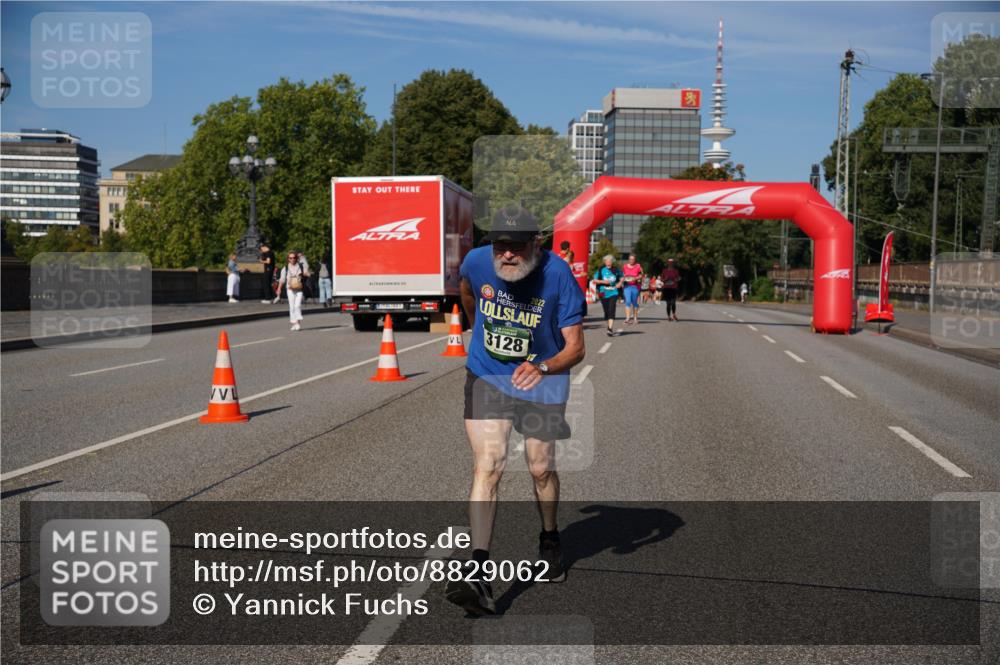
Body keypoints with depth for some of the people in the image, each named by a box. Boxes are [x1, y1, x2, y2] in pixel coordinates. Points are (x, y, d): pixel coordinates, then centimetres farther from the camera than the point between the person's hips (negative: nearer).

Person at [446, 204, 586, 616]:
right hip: (486, 377, 1)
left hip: (541, 380, 0)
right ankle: (478, 571, -20)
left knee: (540, 469, 9)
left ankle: (550, 541, 38)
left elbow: (576, 347, -20)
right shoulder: (477, 262, -14)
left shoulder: (558, 276, -21)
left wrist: (544, 368, -39)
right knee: (487, 464, -15)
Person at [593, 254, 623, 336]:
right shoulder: (601, 270, 0)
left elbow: (621, 277, 22)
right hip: (604, 294, 1)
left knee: (611, 311, -14)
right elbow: (594, 280, 1)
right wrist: (603, 281, -13)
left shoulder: (616, 270, 5)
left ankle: (610, 329, -20)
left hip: (613, 293, -1)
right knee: (606, 311, 7)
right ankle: (611, 328, 26)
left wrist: (620, 282, 3)